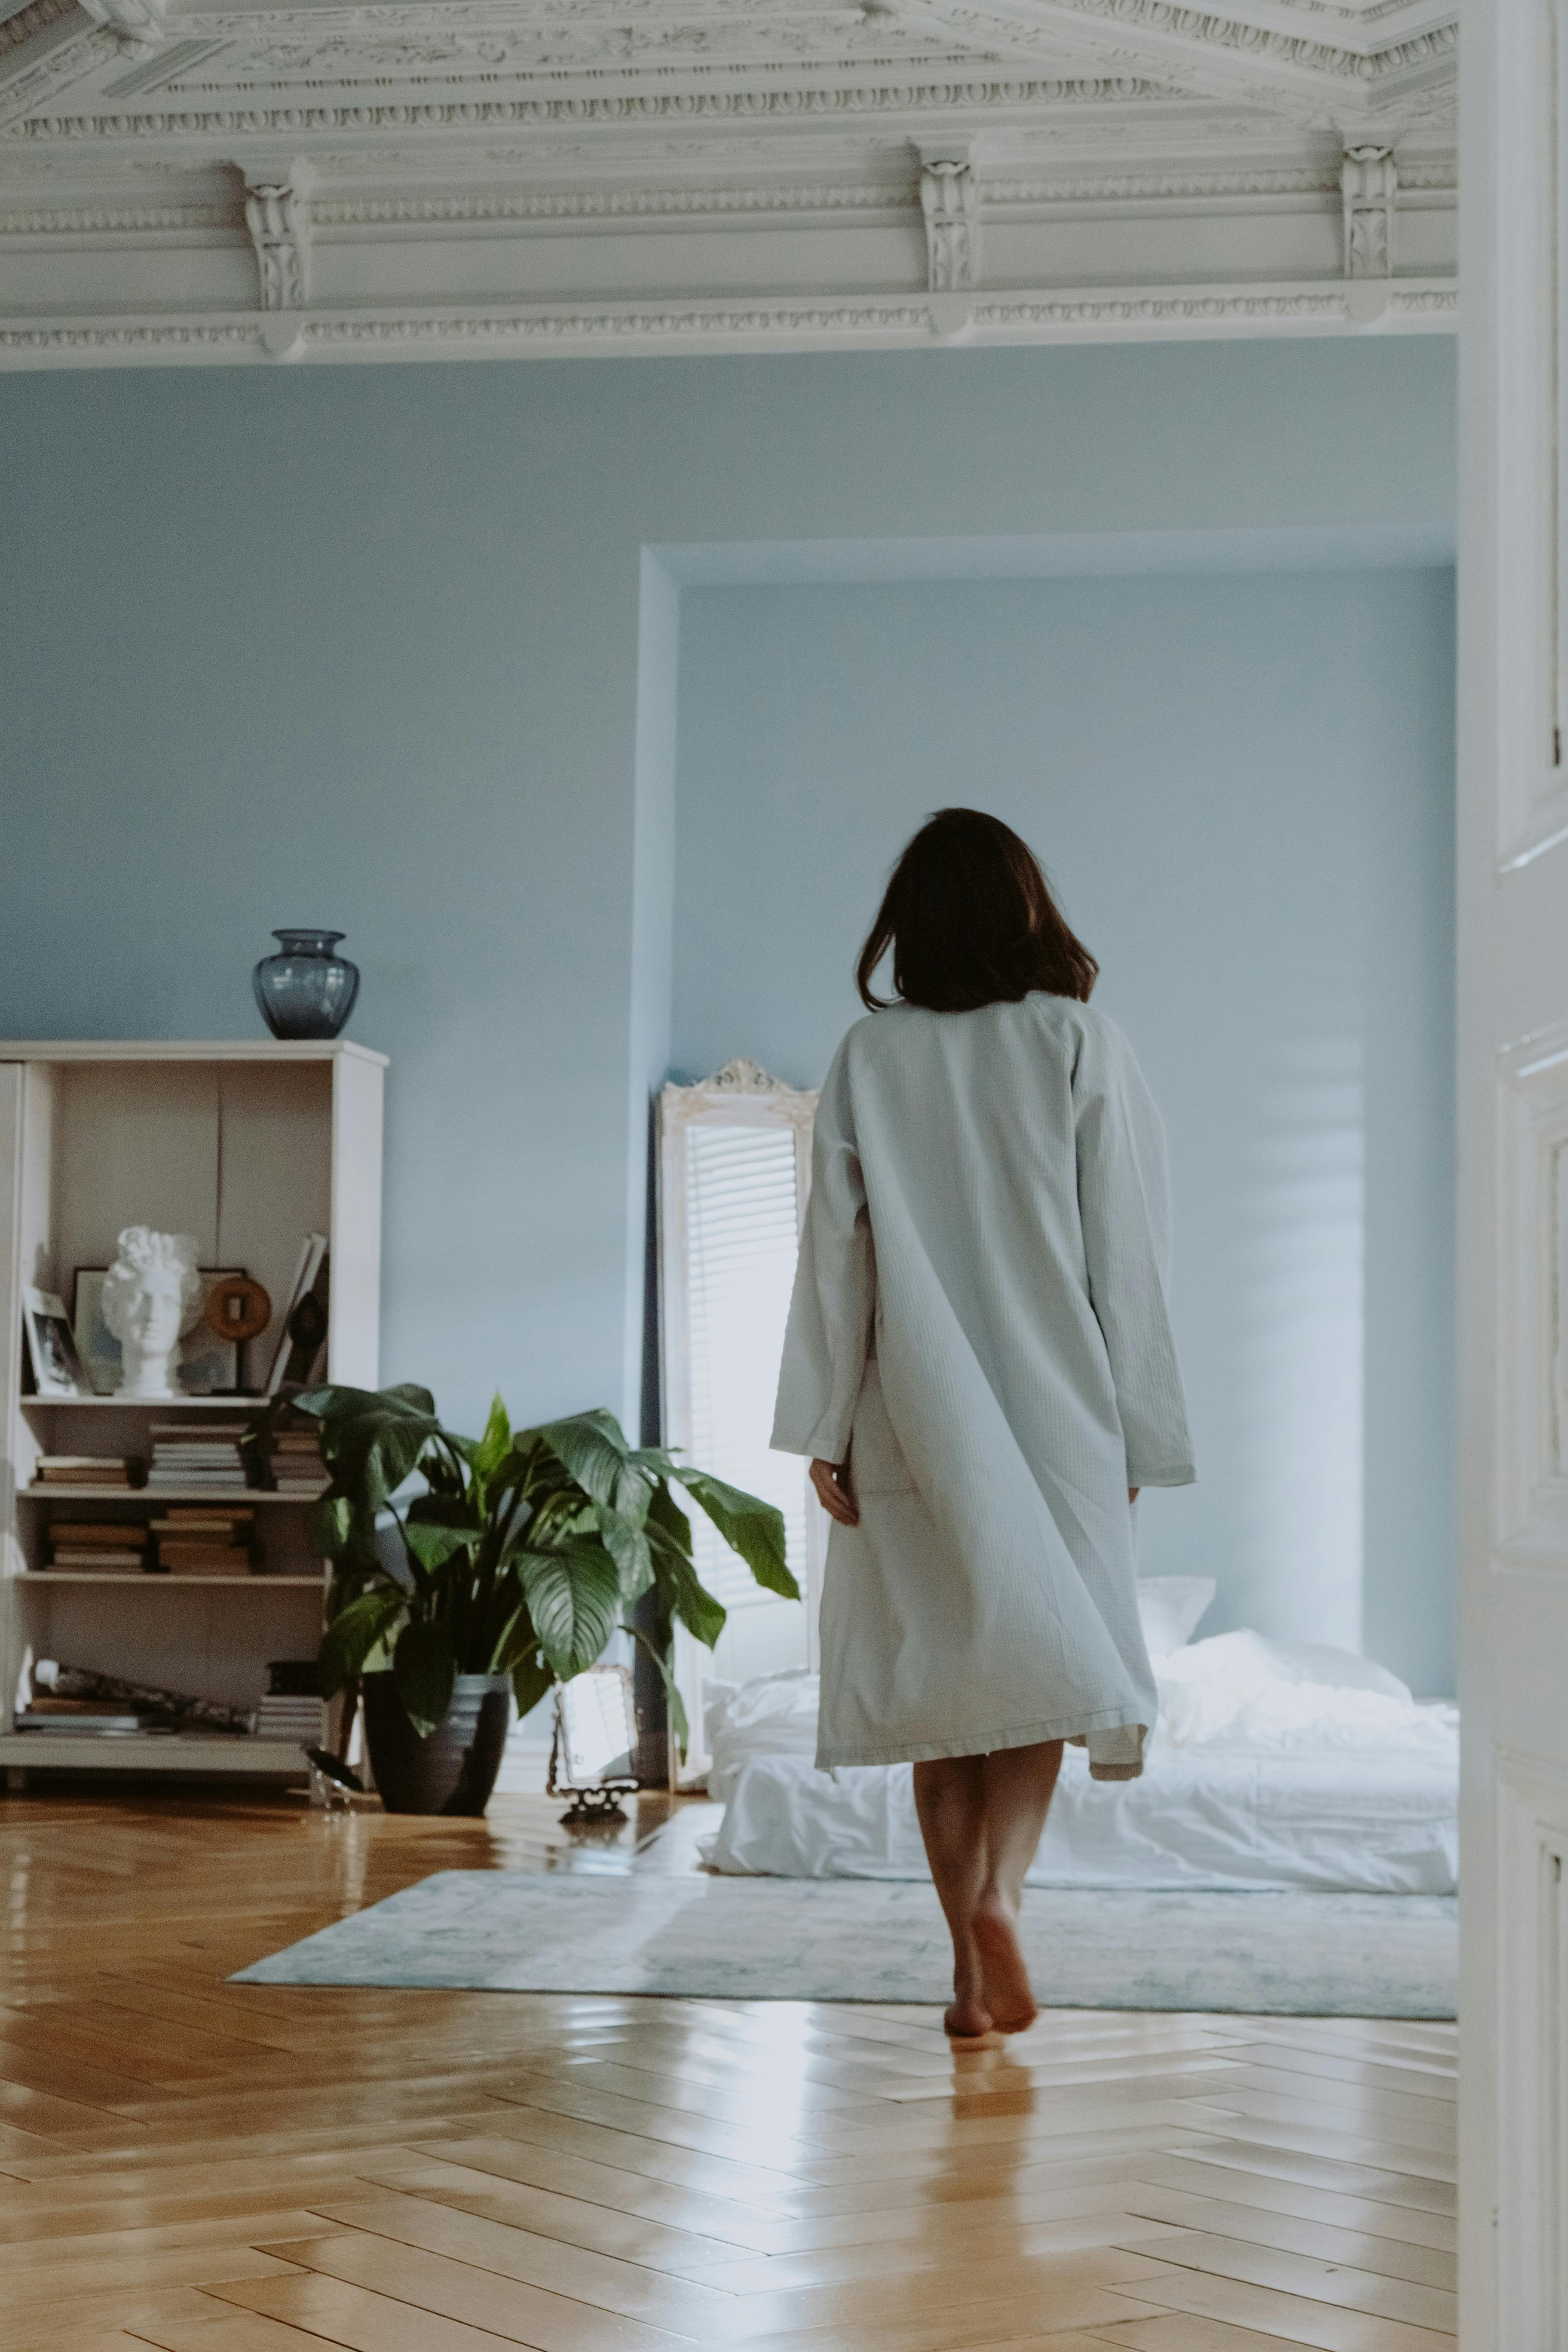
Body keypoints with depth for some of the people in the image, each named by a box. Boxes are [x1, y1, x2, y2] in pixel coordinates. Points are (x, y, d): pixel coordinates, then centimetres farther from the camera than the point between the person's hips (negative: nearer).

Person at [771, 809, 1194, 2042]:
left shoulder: (869, 1058, 1)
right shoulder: (1082, 1047, -3)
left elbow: (835, 1249, 0)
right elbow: (1128, 1256, -3)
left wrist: (825, 1429, 4)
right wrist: (1138, 1430, 3)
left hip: (915, 1423, 2)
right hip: (1057, 1413, -1)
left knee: (936, 1670, 8)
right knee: (1043, 1657, 6)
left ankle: (974, 1967, 9)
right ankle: (999, 1886, -18)